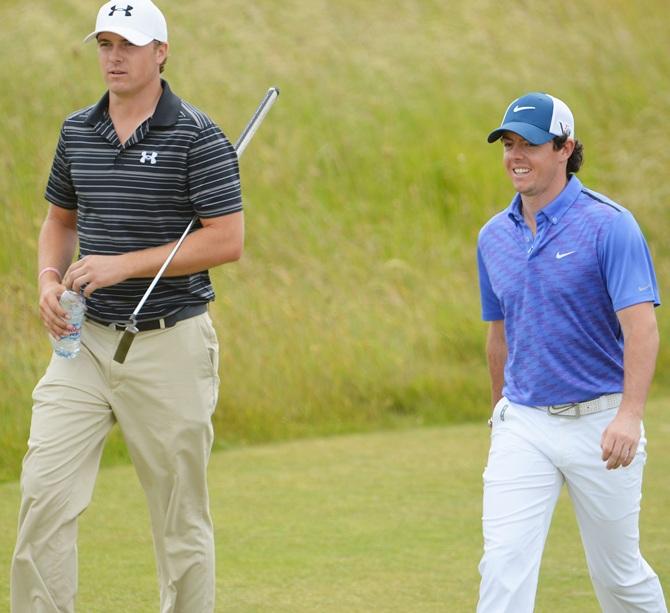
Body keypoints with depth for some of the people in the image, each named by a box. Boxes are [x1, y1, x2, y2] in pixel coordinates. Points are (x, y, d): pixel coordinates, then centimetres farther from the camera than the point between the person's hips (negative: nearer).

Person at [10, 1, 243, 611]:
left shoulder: (197, 136, -8)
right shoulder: (78, 131, 9)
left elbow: (227, 239, -13)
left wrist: (125, 265, -16)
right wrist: (49, 279, 1)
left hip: (170, 344, -5)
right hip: (87, 339, 5)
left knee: (180, 512, 4)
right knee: (45, 491, -7)